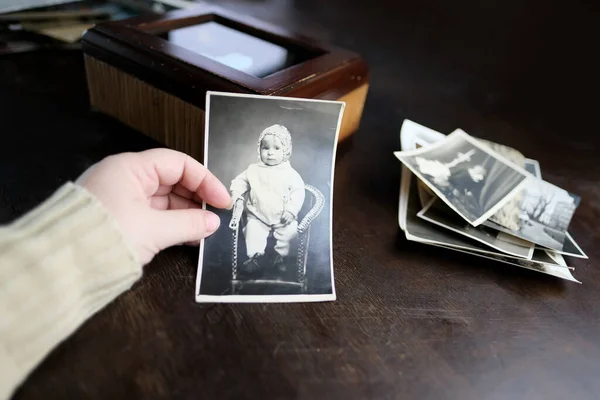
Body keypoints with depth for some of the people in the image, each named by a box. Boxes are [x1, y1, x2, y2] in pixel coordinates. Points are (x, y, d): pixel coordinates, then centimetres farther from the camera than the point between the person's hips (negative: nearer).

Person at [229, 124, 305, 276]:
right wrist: (237, 197, -7)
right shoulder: (253, 170, 2)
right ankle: (256, 256, -8)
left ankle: (280, 256, -3)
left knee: (291, 230, -23)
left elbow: (298, 192, -7)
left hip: (283, 219, -1)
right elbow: (239, 182, 10)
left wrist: (291, 210, -19)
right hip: (258, 217, 1)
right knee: (252, 229, -24)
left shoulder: (290, 173, -3)